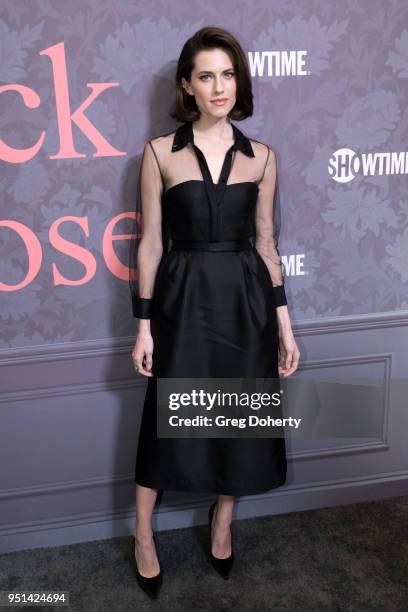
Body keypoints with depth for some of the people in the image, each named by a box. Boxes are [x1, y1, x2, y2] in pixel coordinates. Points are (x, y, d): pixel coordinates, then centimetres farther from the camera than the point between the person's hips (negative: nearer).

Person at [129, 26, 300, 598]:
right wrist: (143, 324, -5)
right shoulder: (160, 152, -1)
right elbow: (150, 242, -2)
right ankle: (143, 534, 30)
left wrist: (284, 324, 3)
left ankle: (222, 523, 38)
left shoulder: (261, 156, 4)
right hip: (184, 299, -2)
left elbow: (266, 243, 6)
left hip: (245, 299, 3)